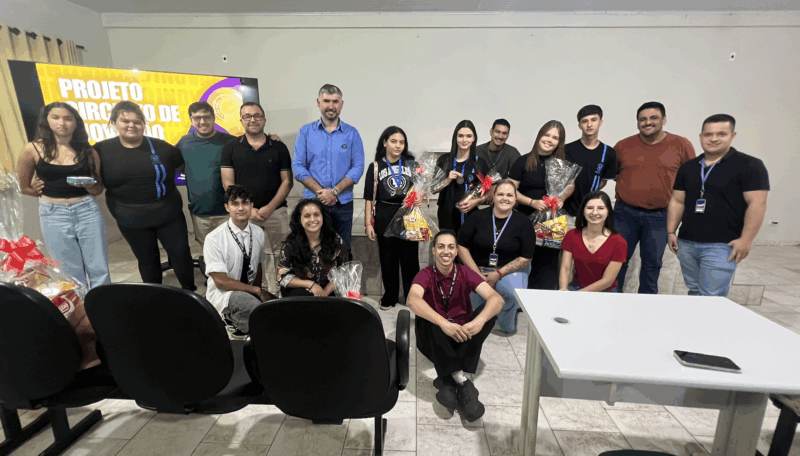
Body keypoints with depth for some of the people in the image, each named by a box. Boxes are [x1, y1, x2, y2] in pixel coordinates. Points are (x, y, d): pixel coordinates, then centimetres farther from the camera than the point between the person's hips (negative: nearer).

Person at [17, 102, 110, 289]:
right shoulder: (34, 149, 0)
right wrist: (52, 194, 2)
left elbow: (98, 189, 6)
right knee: (72, 273, 8)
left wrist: (87, 185, -13)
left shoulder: (87, 151, 3)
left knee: (99, 269, 4)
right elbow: (24, 187, 11)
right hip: (53, 215, 0)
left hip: (88, 211, 1)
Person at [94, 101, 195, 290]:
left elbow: (183, 167, 7)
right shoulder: (102, 150, -1)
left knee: (181, 254, 3)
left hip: (168, 214, -1)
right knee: (147, 260, 16)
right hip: (131, 220, 1)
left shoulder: (160, 147, -4)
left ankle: (189, 291, 25)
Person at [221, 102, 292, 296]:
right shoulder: (231, 148, 7)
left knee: (276, 256, -1)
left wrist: (270, 208, -9)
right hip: (244, 214, 1)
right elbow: (228, 182, 3)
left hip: (276, 213, 0)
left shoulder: (278, 147, 6)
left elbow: (287, 181, 2)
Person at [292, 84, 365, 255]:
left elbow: (358, 167, -2)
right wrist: (321, 192, -13)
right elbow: (298, 167, 0)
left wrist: (334, 191, -13)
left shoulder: (352, 133, 5)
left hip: (343, 203, 0)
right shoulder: (306, 132, 6)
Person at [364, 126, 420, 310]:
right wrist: (368, 223, -3)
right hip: (385, 217, 0)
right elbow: (369, 197, 1)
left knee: (410, 258, 4)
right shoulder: (375, 167, 2)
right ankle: (389, 297, 24)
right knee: (388, 259, 9)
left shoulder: (411, 163, 6)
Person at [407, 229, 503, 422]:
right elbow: (413, 300, -33)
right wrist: (444, 323, -48)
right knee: (424, 316, -31)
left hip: (463, 337, 2)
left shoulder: (465, 274, -8)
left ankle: (449, 381, -27)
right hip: (435, 340, -1)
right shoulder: (425, 275, -12)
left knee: (489, 312, -23)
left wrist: (479, 320, -42)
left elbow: (496, 298, -22)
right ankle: (461, 381, -31)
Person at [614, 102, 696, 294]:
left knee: (652, 264, 11)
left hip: (659, 216, 0)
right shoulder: (623, 146, 2)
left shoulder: (681, 145, 1)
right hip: (625, 213, 1)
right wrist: (623, 191, 4)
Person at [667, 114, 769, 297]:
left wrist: (746, 239, -14)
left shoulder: (749, 165, -3)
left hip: (721, 245, -5)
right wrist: (671, 232, 7)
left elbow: (757, 203, -8)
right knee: (694, 292, 13)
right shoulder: (688, 167, 12)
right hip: (686, 243, 5)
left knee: (712, 298, -6)